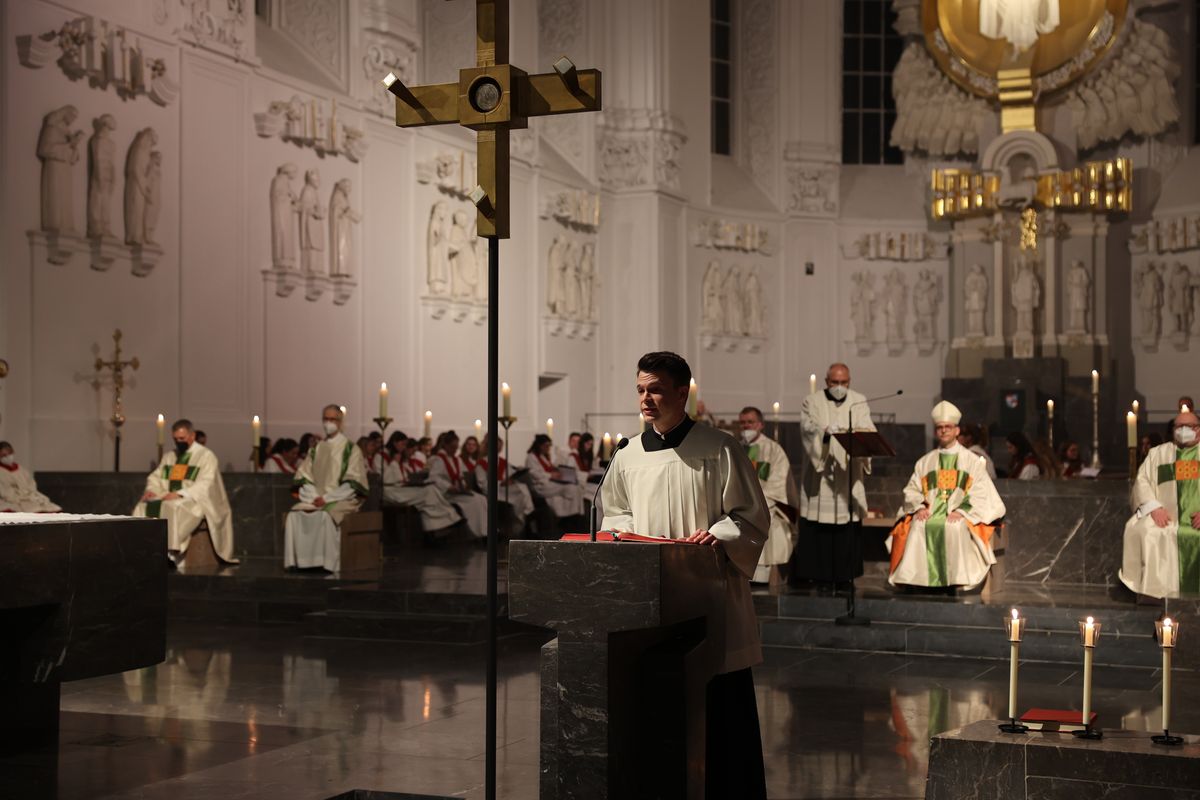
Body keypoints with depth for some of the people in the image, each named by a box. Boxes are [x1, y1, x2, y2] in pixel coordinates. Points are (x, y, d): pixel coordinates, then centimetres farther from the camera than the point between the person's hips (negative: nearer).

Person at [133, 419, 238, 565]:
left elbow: (205, 485, -13)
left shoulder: (206, 456, -2)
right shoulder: (169, 456, 20)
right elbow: (156, 476, 19)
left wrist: (180, 494, -25)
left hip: (194, 501, -6)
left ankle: (171, 551, -40)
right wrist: (151, 490, -5)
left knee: (173, 507, -37)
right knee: (143, 507, -20)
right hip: (169, 497, 6)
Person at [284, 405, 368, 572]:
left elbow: (352, 483, -6)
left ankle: (326, 562, -30)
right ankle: (297, 560, -23)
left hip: (341, 500, -4)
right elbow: (303, 476, 12)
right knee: (294, 515, -24)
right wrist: (313, 497, -7)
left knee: (326, 515, -36)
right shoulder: (316, 449, 18)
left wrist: (327, 498, -15)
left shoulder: (350, 449, 3)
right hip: (316, 499, 4)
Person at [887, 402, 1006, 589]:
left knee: (955, 527, -36)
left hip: (960, 517, -3)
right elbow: (912, 490, 13)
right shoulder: (924, 462, 20)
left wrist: (961, 511, -15)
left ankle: (960, 579, -31)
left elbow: (981, 493, 0)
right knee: (916, 526, -29)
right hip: (929, 514, 3)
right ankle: (914, 578, -28)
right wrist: (919, 508, -8)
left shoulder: (972, 461, 10)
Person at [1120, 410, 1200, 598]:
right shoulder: (1158, 453, 21)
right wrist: (1154, 507, -10)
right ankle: (1155, 592, -24)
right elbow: (1142, 481, 10)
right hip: (1166, 516, 1)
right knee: (1144, 531, -29)